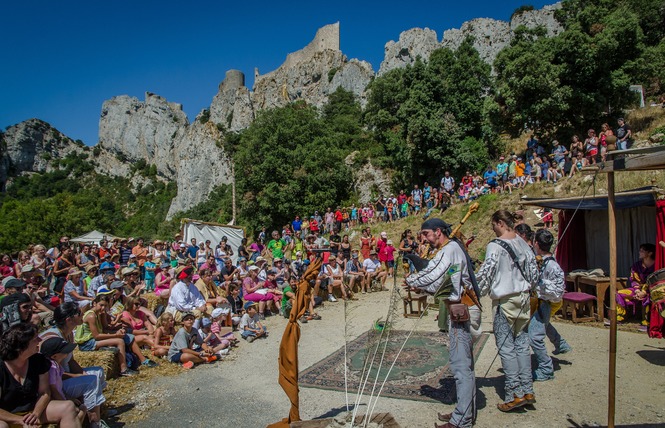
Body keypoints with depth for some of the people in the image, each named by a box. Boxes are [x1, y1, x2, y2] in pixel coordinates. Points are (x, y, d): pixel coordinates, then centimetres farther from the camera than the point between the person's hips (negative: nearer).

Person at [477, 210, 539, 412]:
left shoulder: (495, 246, -15)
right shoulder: (522, 243, 6)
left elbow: (486, 273, -15)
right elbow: (534, 269, 12)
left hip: (505, 300, -7)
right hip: (523, 297, 7)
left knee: (506, 346, 1)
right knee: (521, 343, 14)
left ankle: (515, 393, 5)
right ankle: (527, 390, 20)